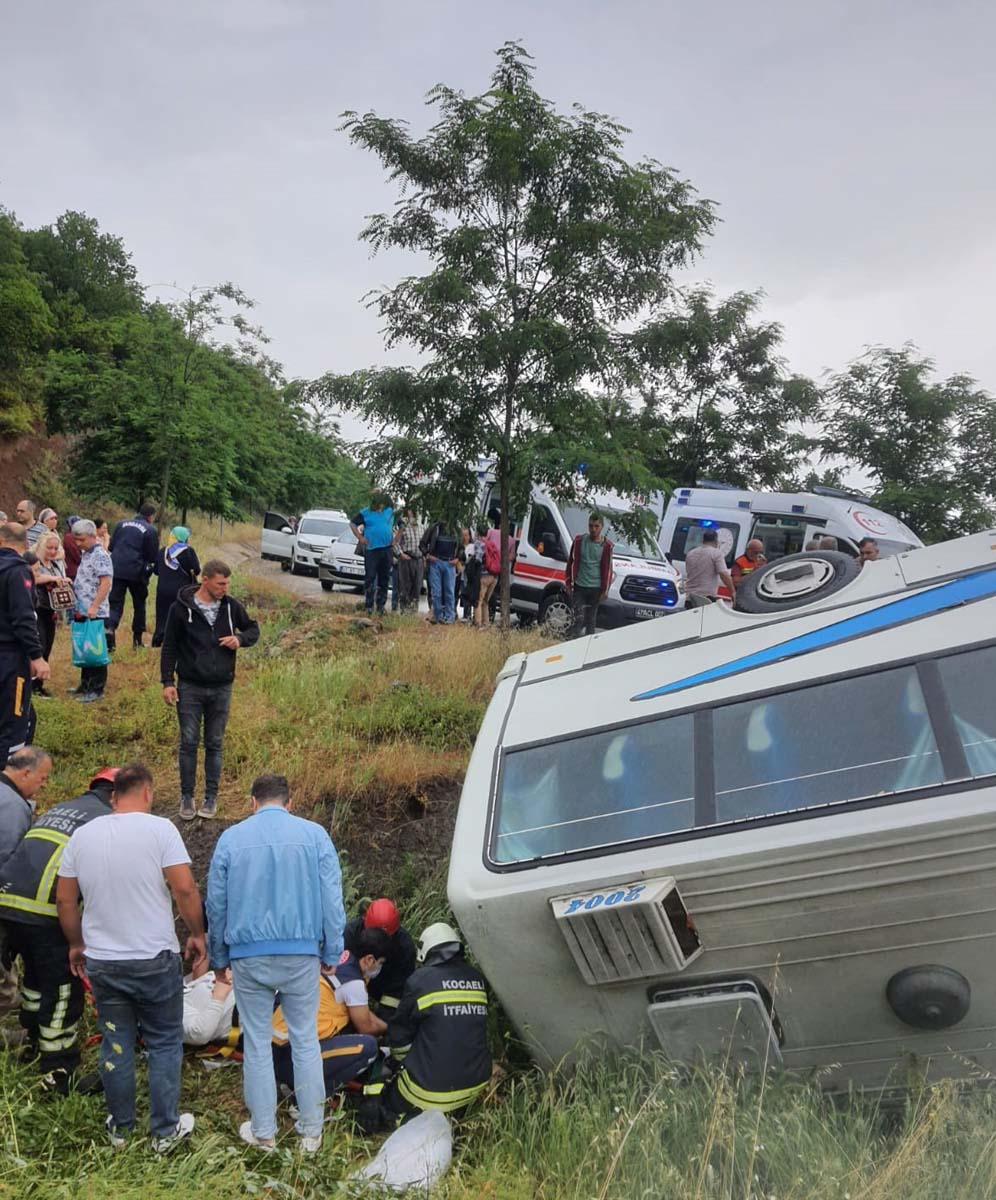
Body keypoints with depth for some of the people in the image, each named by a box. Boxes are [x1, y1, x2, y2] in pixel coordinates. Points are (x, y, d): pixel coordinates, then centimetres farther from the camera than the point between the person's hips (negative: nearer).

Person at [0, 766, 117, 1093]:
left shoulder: (58, 809, 25)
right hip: (43, 909, -8)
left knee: (36, 971, 28)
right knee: (63, 987, 4)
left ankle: (34, 1041, 44)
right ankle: (59, 1074, 9)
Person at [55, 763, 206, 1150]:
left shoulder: (82, 835, 2)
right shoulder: (159, 829, -13)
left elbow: (64, 900, 8)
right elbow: (185, 890, -17)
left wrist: (76, 944, 21)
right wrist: (197, 935, -3)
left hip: (101, 962, 4)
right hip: (155, 959, -4)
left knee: (115, 1045, 16)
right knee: (164, 1045, 11)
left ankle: (119, 1128, 28)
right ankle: (165, 1130, 18)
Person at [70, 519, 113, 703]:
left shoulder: (101, 556, -14)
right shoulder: (85, 554, 14)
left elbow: (105, 583, -22)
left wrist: (94, 607, -26)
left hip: (96, 613, -9)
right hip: (82, 612, 9)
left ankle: (97, 689, 6)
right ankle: (85, 684, 25)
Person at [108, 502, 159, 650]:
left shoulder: (122, 524, 8)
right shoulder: (150, 530, -5)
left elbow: (111, 546, 11)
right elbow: (152, 556, -4)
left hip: (117, 570, 3)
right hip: (136, 572, -2)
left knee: (115, 604, 3)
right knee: (139, 605, 14)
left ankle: (110, 627, -25)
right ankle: (137, 640, 19)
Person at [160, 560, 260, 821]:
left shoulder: (231, 606, 0)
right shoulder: (181, 608, -7)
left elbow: (253, 629, 14)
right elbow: (169, 647, -1)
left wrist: (241, 638, -9)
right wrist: (167, 682, -5)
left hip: (221, 688, 2)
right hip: (190, 687, -2)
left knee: (214, 745, 9)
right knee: (189, 743, 3)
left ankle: (211, 798, 19)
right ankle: (187, 797, 16)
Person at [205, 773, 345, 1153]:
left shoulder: (230, 838, 3)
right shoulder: (315, 835, 0)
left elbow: (216, 904, 8)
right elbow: (332, 898, 0)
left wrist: (219, 957, 18)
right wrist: (331, 952, 9)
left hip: (249, 955, 0)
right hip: (302, 953, 0)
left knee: (257, 1043, 11)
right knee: (305, 1040, 10)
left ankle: (263, 1131, 20)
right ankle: (311, 1130, 16)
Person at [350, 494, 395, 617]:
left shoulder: (390, 512, 9)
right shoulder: (365, 513, 1)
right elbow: (352, 524, 7)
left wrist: (395, 539, 7)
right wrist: (360, 538, -3)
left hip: (387, 550, 3)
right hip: (371, 550, -3)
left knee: (384, 579, 7)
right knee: (370, 577, -7)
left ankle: (381, 606, 16)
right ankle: (369, 606, -3)